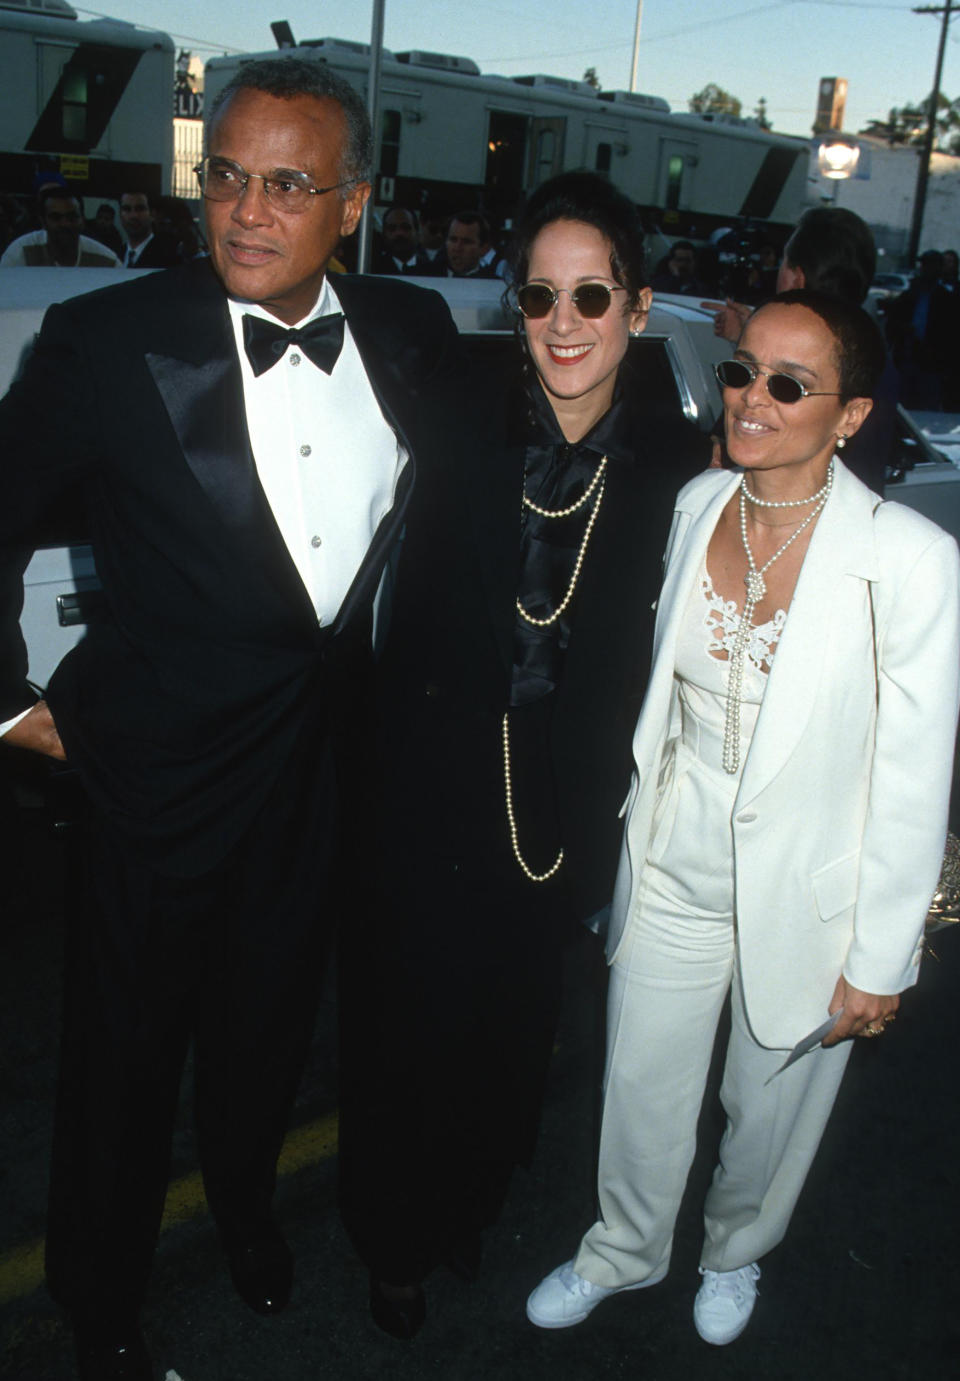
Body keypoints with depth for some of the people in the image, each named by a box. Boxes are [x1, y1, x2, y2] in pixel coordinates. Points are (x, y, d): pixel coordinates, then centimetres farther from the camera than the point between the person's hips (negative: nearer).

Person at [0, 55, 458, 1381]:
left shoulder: (414, 331, -4)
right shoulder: (110, 339, -16)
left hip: (332, 758, 4)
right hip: (162, 760, -3)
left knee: (270, 1014, 25)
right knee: (128, 1037, 15)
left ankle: (245, 1200, 56)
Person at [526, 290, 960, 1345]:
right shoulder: (696, 505, -6)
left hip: (806, 894, -3)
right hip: (673, 865, 4)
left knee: (770, 1109, 21)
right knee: (641, 1082, 20)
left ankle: (735, 1254, 55)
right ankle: (624, 1250, 51)